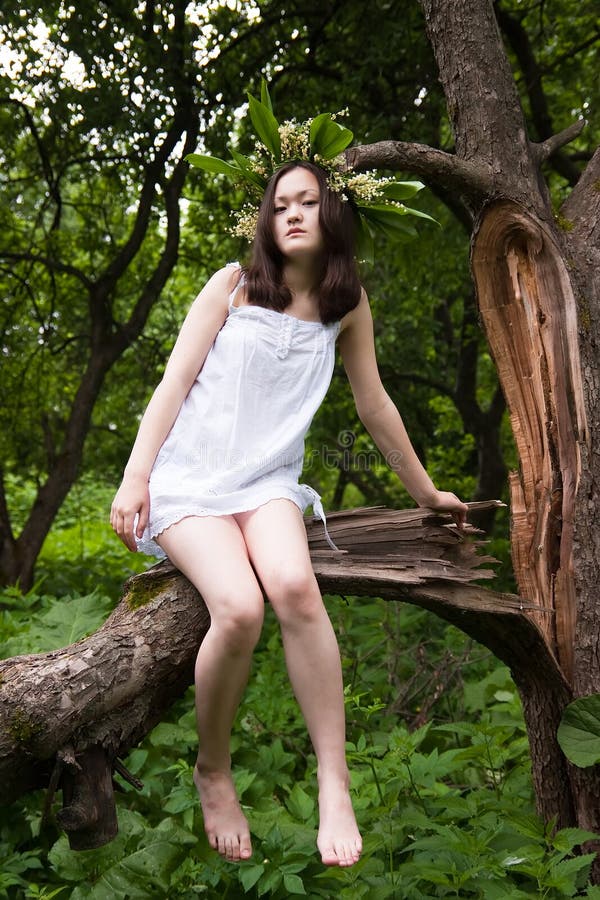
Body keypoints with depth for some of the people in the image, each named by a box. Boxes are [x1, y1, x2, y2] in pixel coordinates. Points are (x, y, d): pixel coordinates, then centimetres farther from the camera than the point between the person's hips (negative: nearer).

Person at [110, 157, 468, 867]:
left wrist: (426, 492, 24)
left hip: (267, 480, 2)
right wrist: (135, 476, -11)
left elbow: (374, 405, 18)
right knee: (239, 609, -30)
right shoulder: (234, 284, 3)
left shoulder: (347, 305, 10)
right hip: (189, 475, -2)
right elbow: (175, 381, -1)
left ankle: (334, 787, -25)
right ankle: (213, 773, -4)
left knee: (294, 587, -33)